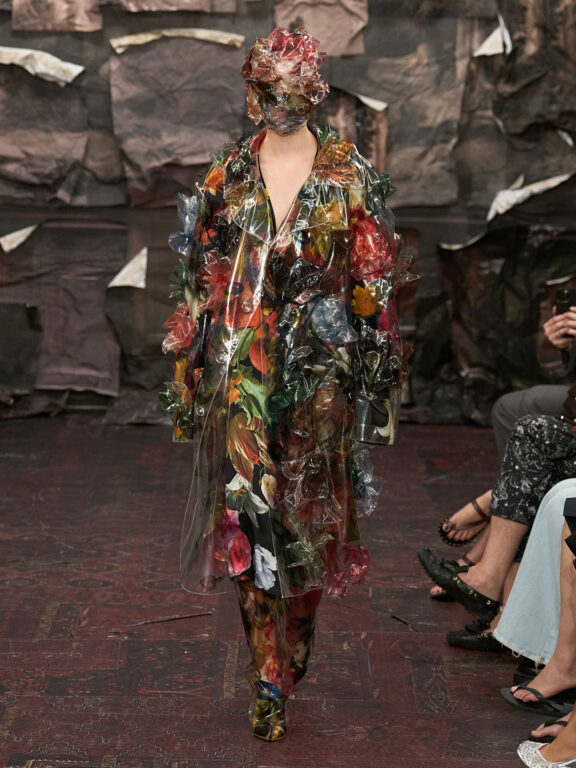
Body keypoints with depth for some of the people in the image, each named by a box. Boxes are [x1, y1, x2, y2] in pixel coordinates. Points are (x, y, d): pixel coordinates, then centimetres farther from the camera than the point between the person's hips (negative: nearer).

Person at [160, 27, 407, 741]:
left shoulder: (351, 176, 0)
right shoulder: (229, 173, 5)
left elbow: (373, 281, 2)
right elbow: (200, 276, 8)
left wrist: (371, 373, -1)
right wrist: (189, 365, 6)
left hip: (319, 367, -1)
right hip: (241, 367, 1)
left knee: (307, 513, 7)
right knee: (248, 511, -3)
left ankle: (288, 656, 29)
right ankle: (271, 679, 6)